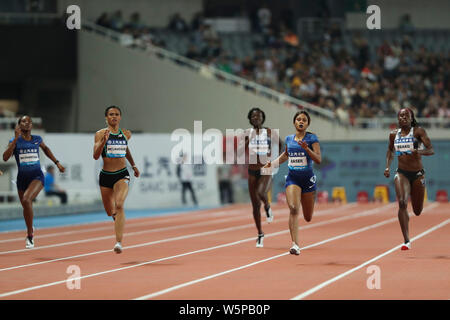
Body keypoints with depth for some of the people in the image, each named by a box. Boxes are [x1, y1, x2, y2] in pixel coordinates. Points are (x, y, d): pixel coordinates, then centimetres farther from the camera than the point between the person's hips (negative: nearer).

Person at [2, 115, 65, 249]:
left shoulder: (37, 139, 4)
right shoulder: (15, 141, -2)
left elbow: (45, 149, 27)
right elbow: (5, 157, -18)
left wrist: (57, 163, 23)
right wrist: (16, 139, -21)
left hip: (36, 176, -2)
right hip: (22, 177, 2)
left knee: (26, 200, -28)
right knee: (26, 207, 14)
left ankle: (29, 235, -19)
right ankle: (30, 230, 46)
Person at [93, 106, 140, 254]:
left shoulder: (126, 134, 6)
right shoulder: (100, 134, -3)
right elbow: (96, 155, -12)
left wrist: (133, 165, 29)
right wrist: (103, 141, -25)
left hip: (122, 175, -1)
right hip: (106, 175, 1)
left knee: (119, 205, -23)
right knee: (110, 212, 11)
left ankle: (119, 242, -28)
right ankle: (118, 218, 51)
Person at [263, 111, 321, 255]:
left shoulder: (312, 138, -4)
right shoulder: (288, 139, 6)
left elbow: (318, 160, -12)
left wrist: (306, 148, -25)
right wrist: (272, 164, 12)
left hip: (307, 178, -1)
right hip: (292, 178, 1)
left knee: (308, 218, 10)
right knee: (293, 209, -21)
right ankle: (295, 245, -23)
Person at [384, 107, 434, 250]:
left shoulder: (418, 131, -6)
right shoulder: (394, 134, 5)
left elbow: (431, 150, -13)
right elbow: (390, 150, 23)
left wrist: (420, 152, -33)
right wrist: (388, 166, 9)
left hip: (417, 174, -1)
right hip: (401, 173, 1)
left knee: (417, 211, 8)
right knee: (402, 203, -21)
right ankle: (407, 241, -22)